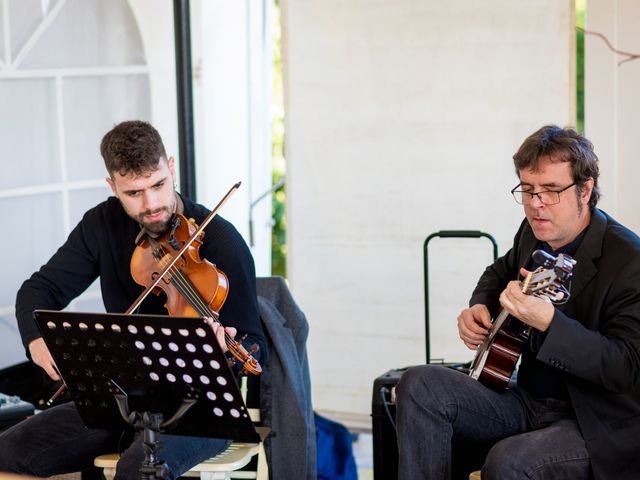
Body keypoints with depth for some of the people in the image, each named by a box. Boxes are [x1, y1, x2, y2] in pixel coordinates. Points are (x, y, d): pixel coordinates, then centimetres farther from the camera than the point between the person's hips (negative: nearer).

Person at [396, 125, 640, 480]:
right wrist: (479, 306, 5)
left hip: (597, 422, -7)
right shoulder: (533, 232, 5)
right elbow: (500, 272, 29)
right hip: (530, 400, 7)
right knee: (419, 385, -12)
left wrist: (548, 322, -39)